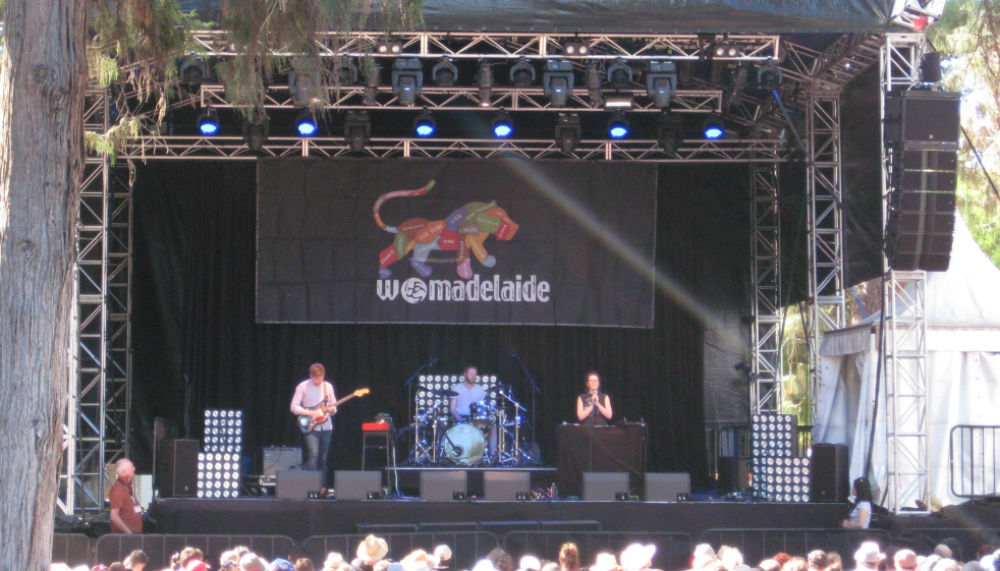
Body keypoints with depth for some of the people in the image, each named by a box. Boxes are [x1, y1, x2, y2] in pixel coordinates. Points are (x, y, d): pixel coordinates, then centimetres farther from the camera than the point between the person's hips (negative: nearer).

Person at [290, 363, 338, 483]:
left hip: (326, 428, 4)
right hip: (310, 428, -4)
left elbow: (334, 406, 14)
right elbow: (294, 407, -7)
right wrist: (311, 413, -17)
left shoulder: (328, 386, 7)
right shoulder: (302, 387, -5)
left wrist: (332, 409, -10)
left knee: (323, 460, 6)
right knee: (313, 456, -19)